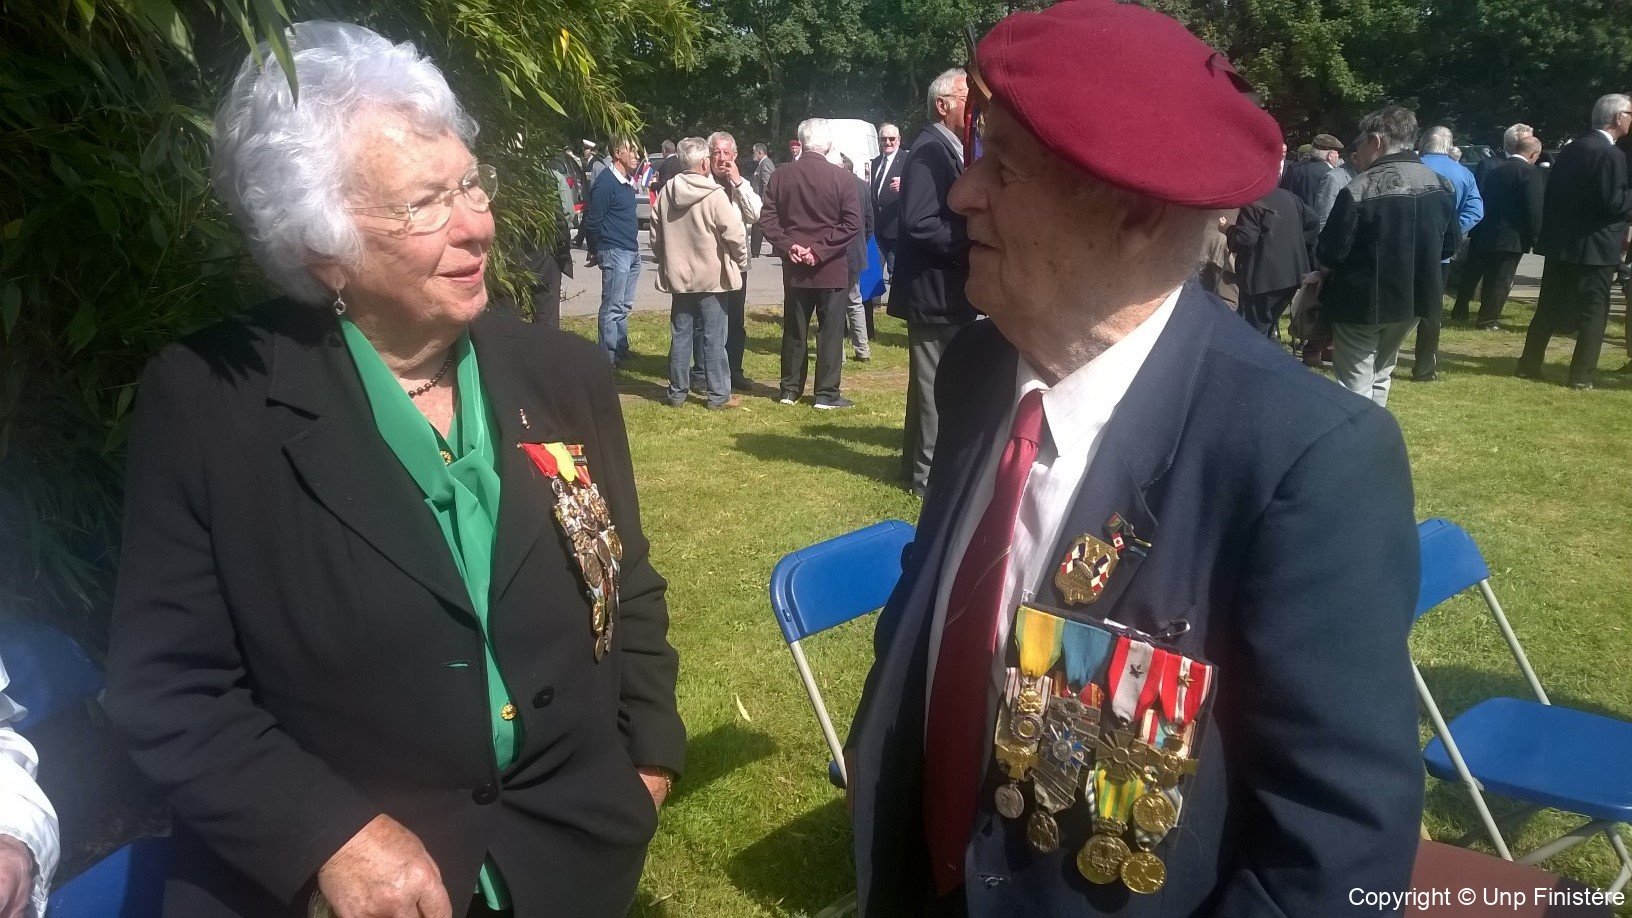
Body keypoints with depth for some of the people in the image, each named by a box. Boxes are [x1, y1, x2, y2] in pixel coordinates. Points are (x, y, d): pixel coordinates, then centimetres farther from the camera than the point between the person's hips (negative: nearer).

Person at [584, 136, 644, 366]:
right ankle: (608, 358, -1)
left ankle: (621, 352, 25)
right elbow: (592, 222, -14)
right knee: (613, 308, -6)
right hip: (615, 252, -9)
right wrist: (598, 249, -5)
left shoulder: (628, 181, 13)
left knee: (624, 306, 16)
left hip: (632, 252, 9)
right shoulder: (606, 183, -15)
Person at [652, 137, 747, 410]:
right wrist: (741, 263, 2)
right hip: (712, 276, -5)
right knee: (714, 337, 1)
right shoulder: (715, 196, -16)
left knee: (680, 334, 12)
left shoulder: (666, 192, 0)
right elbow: (735, 234, -15)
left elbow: (656, 234, 9)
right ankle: (719, 395, 5)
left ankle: (677, 392, 17)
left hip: (678, 275, 5)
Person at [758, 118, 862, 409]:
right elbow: (852, 223, -14)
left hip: (794, 267, 3)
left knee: (794, 330, 12)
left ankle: (790, 390, 18)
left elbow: (767, 218, -3)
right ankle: (827, 393, 5)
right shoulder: (843, 178, -9)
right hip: (831, 268, -3)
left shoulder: (780, 176, 0)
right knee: (830, 330, 3)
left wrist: (788, 246, -5)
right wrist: (820, 249, -13)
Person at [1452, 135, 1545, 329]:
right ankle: (1488, 319, 7)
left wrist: (1474, 230, 16)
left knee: (1471, 276, 17)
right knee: (1499, 281, 4)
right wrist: (1534, 236, -8)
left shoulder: (1493, 170, 7)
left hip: (1482, 235, 6)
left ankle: (1459, 313, 26)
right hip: (1510, 238, -6)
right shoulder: (1531, 173, -13)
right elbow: (1535, 209, -17)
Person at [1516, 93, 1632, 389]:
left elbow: (1552, 194, 13)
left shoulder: (1571, 149, 9)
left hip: (1559, 242, 7)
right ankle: (1581, 375, 1)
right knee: (1593, 312, 2)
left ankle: (1529, 365, 16)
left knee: (1549, 308, 13)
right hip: (1594, 246, -7)